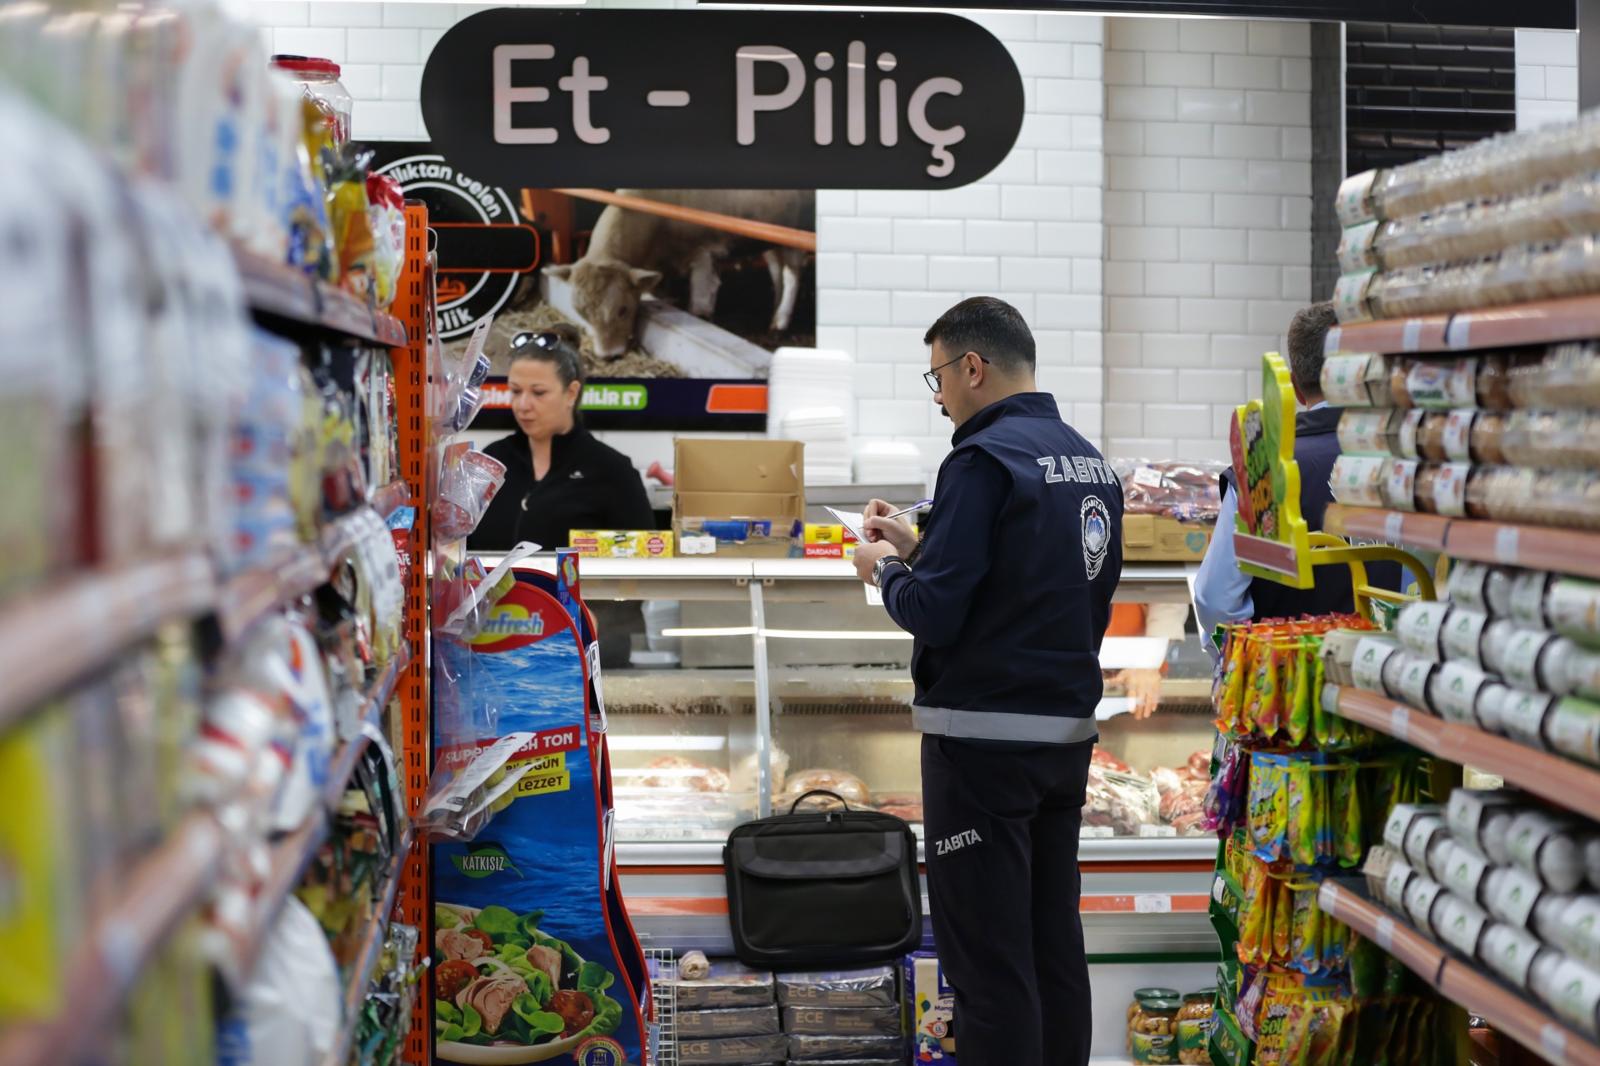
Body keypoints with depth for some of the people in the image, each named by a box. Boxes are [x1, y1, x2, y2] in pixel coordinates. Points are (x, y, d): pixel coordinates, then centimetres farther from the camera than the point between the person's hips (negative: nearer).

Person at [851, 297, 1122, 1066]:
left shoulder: (985, 459, -14)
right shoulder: (1091, 461, 11)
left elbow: (933, 613, -19)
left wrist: (884, 567, 1)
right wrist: (919, 549, 15)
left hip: (985, 740, -8)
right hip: (1069, 732, 8)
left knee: (987, 959, -3)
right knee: (1054, 943, 14)